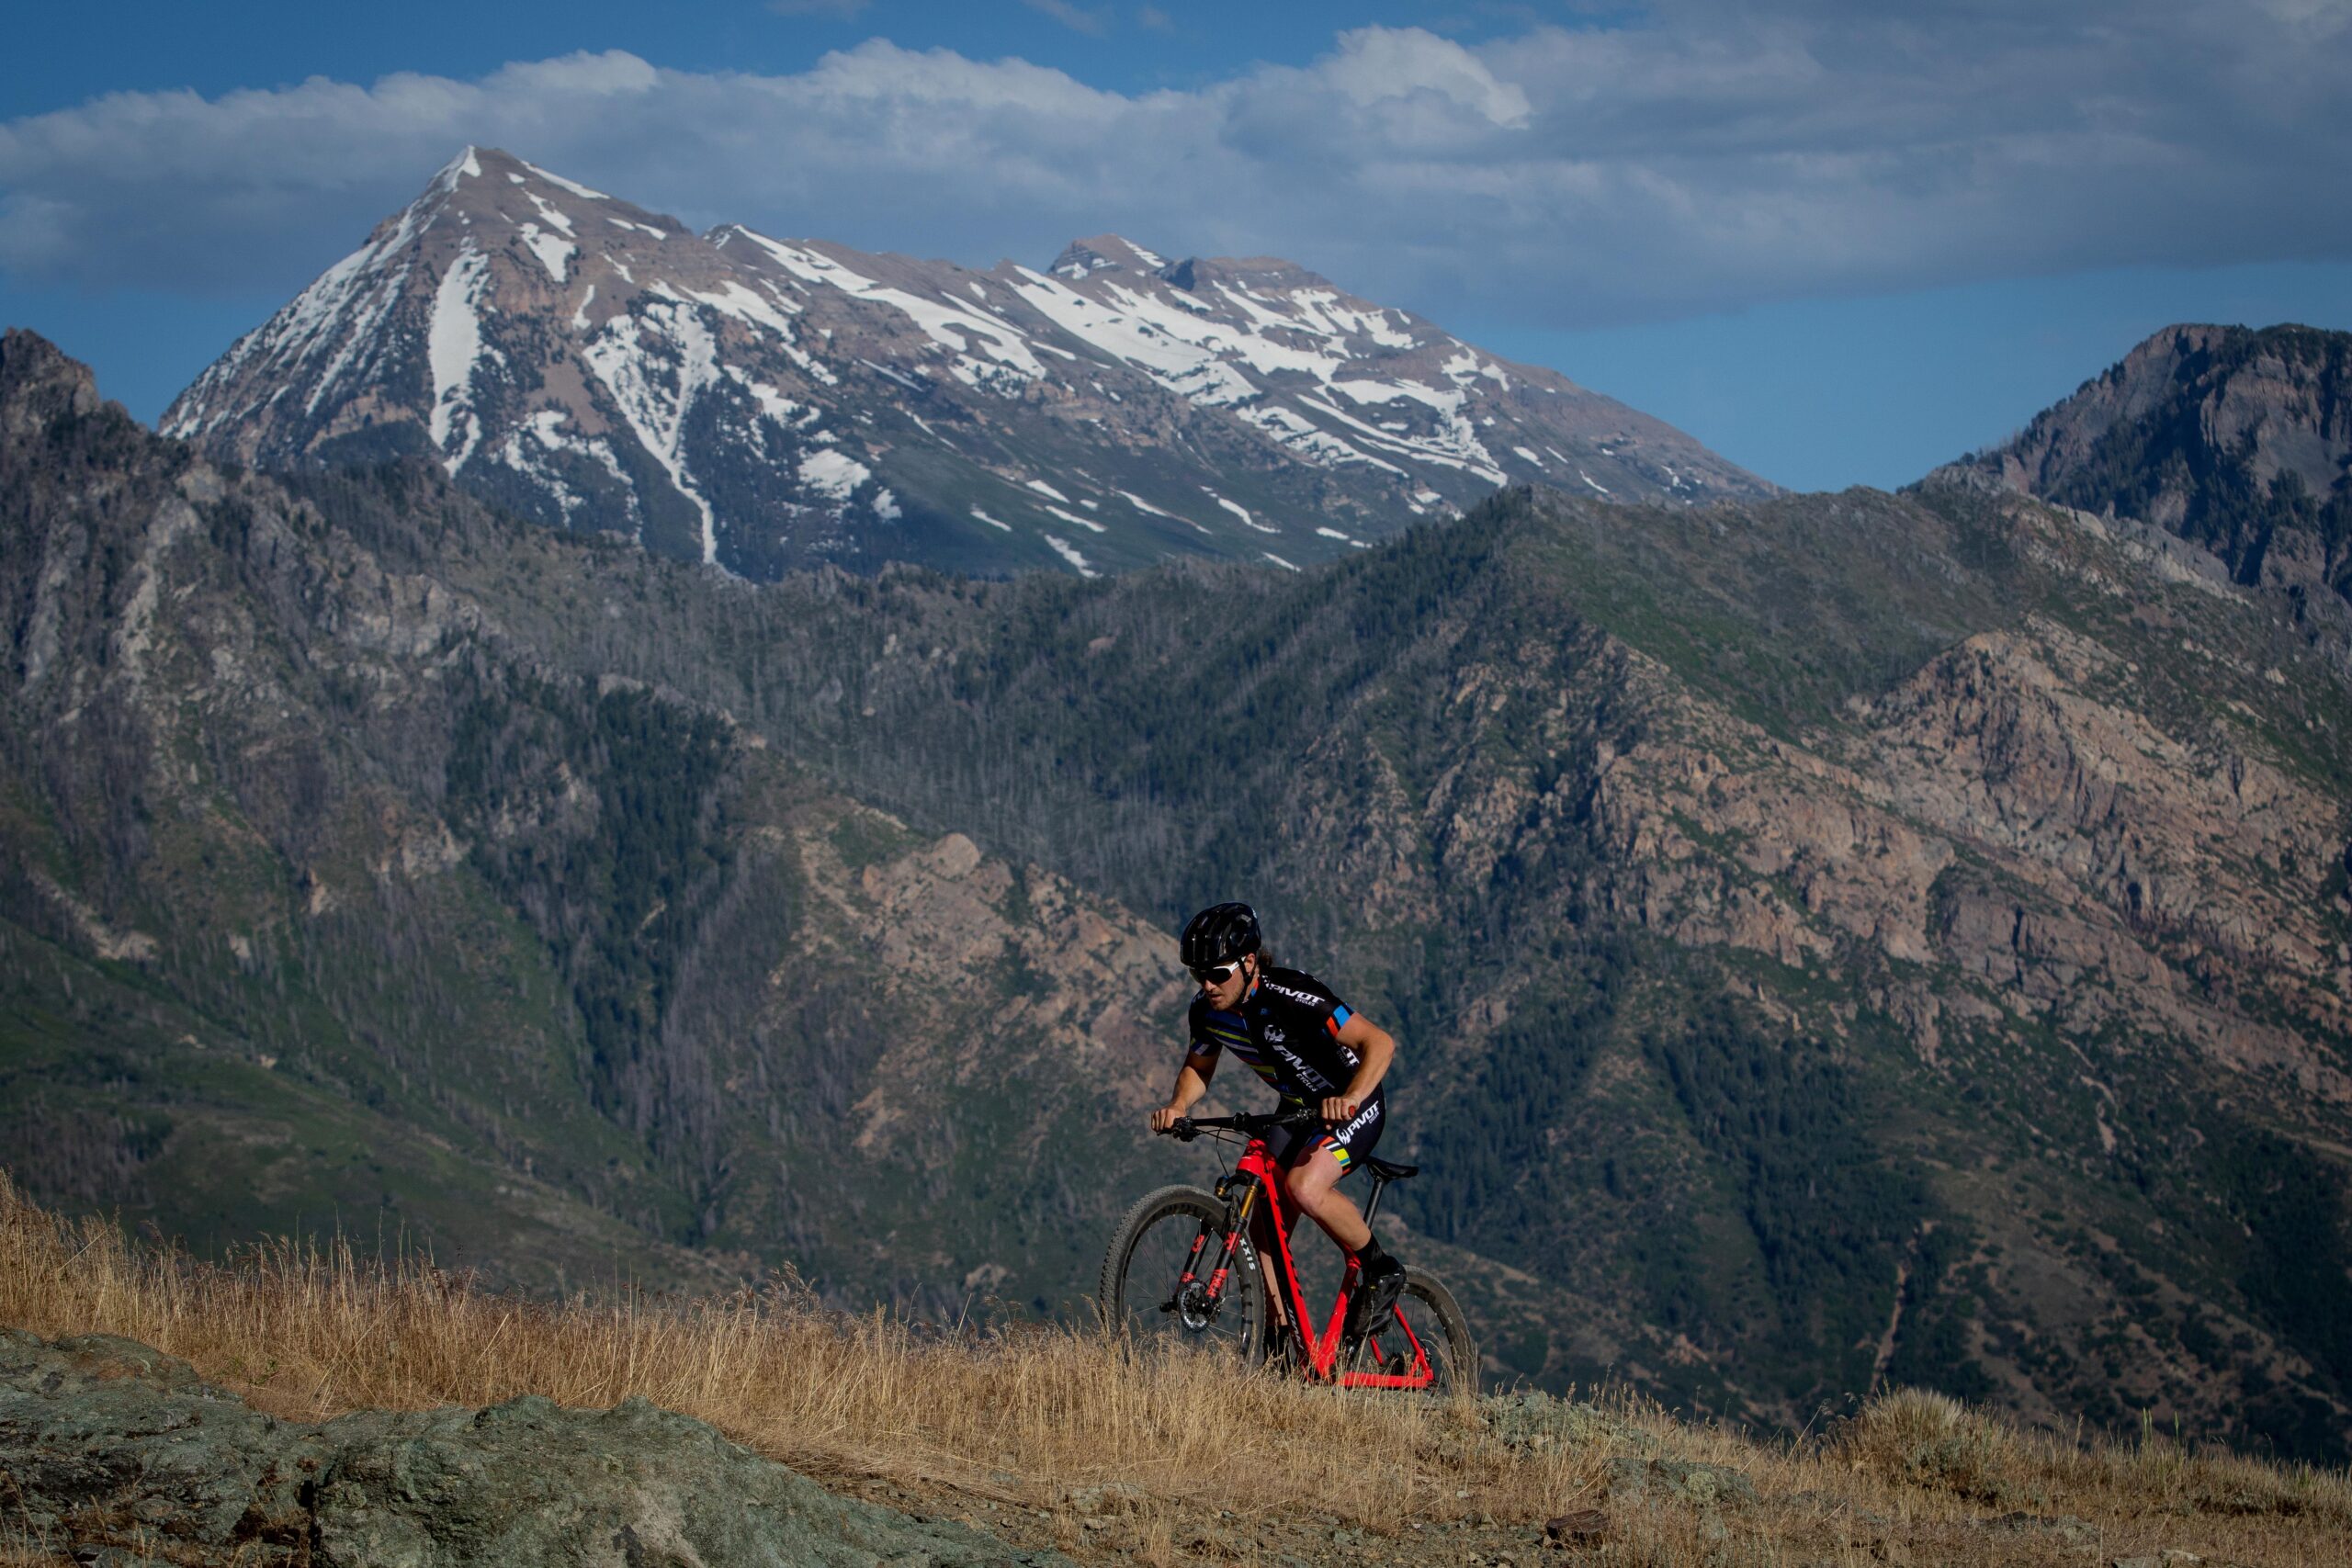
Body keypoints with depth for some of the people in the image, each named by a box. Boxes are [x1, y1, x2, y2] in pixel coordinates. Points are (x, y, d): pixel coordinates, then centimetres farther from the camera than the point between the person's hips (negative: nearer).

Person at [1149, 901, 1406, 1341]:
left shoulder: (1291, 997, -31)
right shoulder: (1207, 1011, -10)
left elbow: (1380, 1042, -35)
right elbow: (1198, 1066, 9)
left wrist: (1349, 1098, -50)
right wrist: (1177, 1105, -13)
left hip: (1353, 1105, -7)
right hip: (1298, 1108, 7)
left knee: (1305, 1188, -31)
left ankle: (1381, 1271, -9)